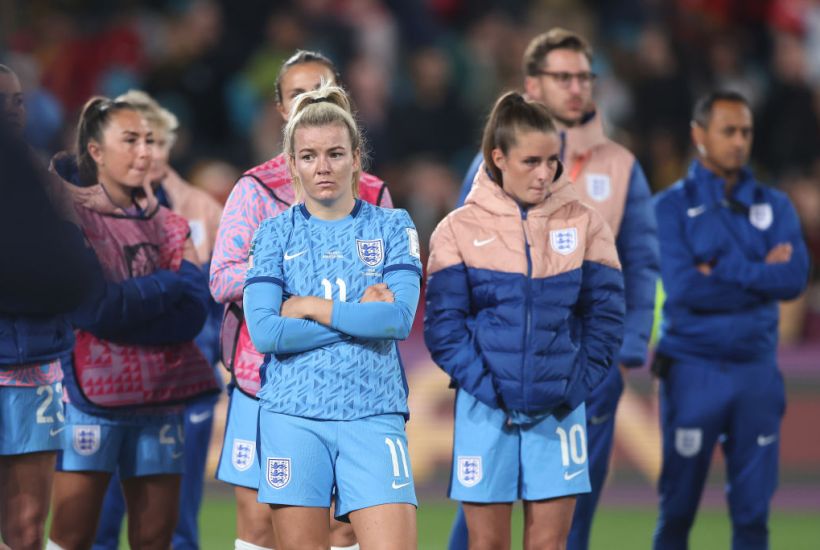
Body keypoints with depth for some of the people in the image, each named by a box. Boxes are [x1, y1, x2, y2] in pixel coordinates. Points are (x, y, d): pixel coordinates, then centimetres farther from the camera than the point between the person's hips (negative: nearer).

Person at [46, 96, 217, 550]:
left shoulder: (165, 223, 13)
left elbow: (194, 312, 0)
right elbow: (92, 308, -15)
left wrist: (127, 304, -13)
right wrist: (171, 283, -6)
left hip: (159, 393, 5)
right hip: (92, 392, -5)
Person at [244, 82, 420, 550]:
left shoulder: (392, 227, 7)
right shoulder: (276, 234, 7)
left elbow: (400, 318, -9)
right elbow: (264, 332, -7)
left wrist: (309, 307, -7)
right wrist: (361, 317, -8)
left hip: (373, 415, -1)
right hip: (293, 418, 1)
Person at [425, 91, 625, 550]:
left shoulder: (583, 224, 3)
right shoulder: (460, 230, -1)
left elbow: (606, 314, 2)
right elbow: (444, 323, -5)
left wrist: (576, 387, -7)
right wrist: (485, 388, -14)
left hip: (559, 409, 1)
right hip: (486, 410, -1)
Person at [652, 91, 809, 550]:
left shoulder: (775, 206, 9)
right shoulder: (672, 207, -1)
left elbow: (795, 278, -8)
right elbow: (682, 288, -15)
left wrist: (724, 270, -13)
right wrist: (761, 275, -9)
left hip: (756, 370, 3)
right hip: (693, 370, -3)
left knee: (753, 510, 4)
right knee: (678, 509, 1)